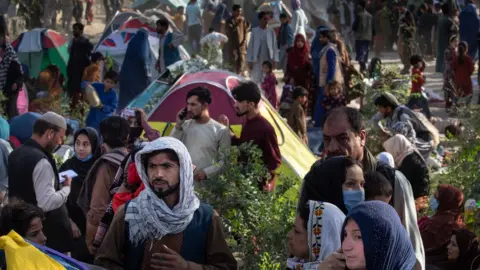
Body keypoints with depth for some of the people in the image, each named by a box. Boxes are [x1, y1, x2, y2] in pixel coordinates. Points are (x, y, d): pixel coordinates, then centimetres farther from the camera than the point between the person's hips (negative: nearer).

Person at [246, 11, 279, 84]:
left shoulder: (271, 31, 2)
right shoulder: (254, 31, 0)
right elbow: (250, 46, 1)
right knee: (255, 80, -1)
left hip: (268, 60, 1)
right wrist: (249, 61, -3)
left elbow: (274, 46, 3)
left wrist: (274, 60, -3)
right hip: (256, 60, -1)